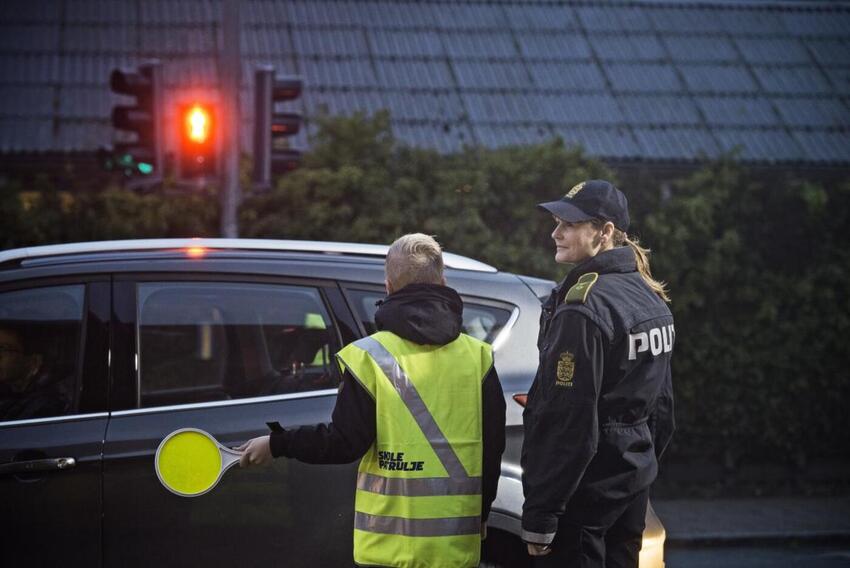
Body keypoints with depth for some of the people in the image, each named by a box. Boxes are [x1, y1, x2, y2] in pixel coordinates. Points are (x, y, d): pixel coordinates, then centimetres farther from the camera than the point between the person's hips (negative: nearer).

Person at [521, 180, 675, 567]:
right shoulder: (650, 297, 10)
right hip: (635, 479, 9)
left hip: (584, 490, -9)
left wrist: (538, 516, -19)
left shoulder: (584, 308, -19)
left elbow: (568, 422, -22)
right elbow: (661, 404, 16)